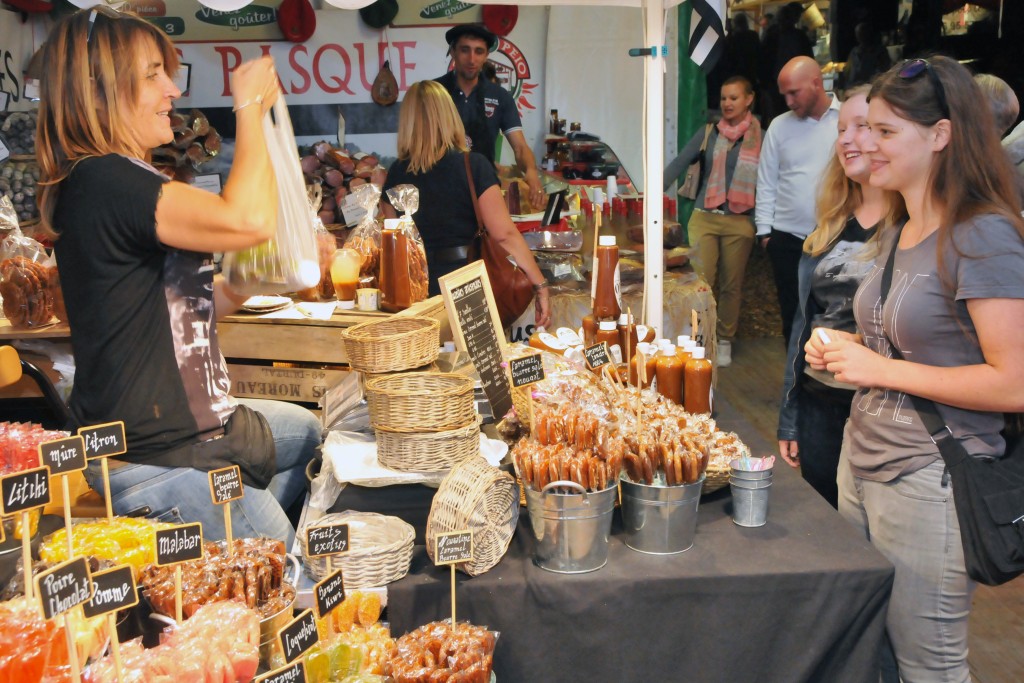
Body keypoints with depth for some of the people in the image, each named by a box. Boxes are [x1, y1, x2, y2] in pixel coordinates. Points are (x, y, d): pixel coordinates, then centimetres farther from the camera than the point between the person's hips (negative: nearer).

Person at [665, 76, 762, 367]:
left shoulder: (760, 138, 1)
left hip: (739, 223, 0)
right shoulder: (708, 133, 4)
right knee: (700, 282, -4)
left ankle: (725, 342, 24)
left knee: (731, 286, 9)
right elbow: (677, 165, -4)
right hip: (704, 218, 0)